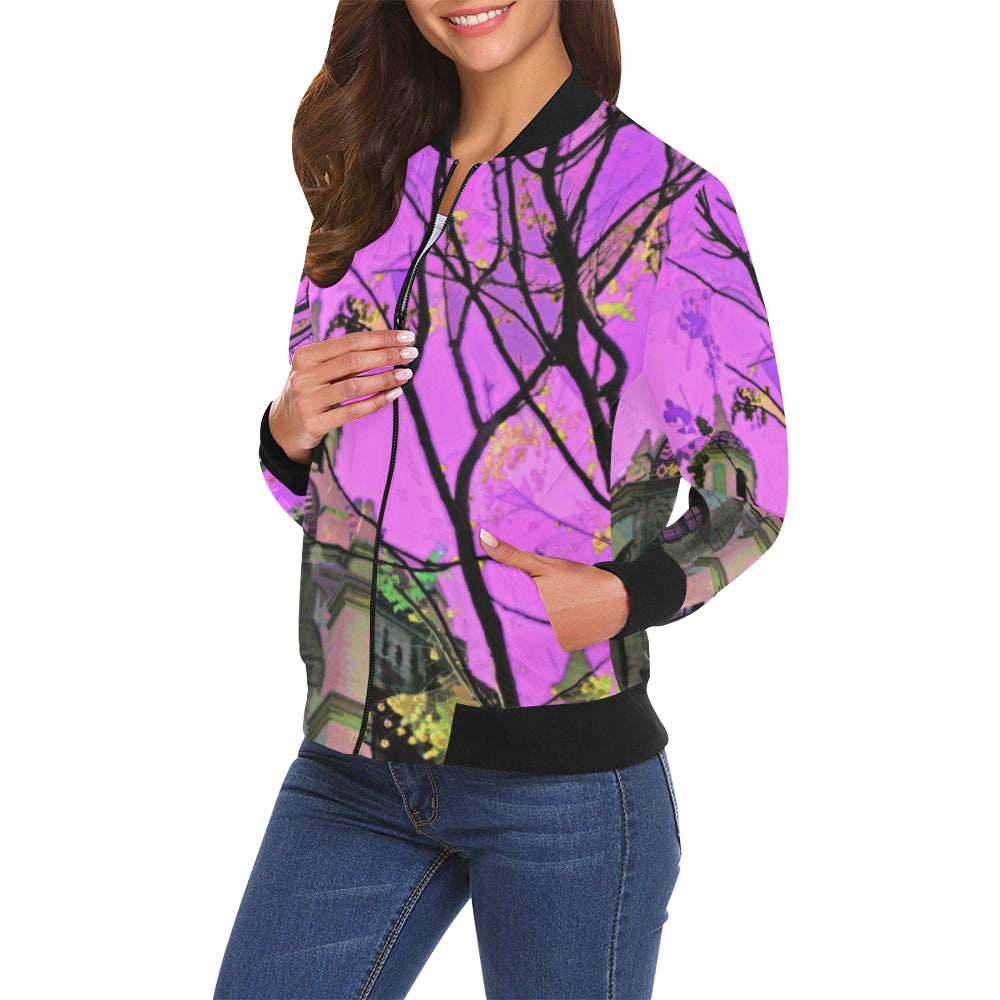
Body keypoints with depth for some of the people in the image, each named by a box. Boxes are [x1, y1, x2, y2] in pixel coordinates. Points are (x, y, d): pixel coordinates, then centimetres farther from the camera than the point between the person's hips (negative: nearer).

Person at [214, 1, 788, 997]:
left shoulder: (666, 202, -4)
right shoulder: (371, 187, 11)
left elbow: (752, 489, 0)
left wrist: (619, 596, -17)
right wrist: (289, 430, -4)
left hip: (565, 767, -4)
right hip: (352, 759, 4)